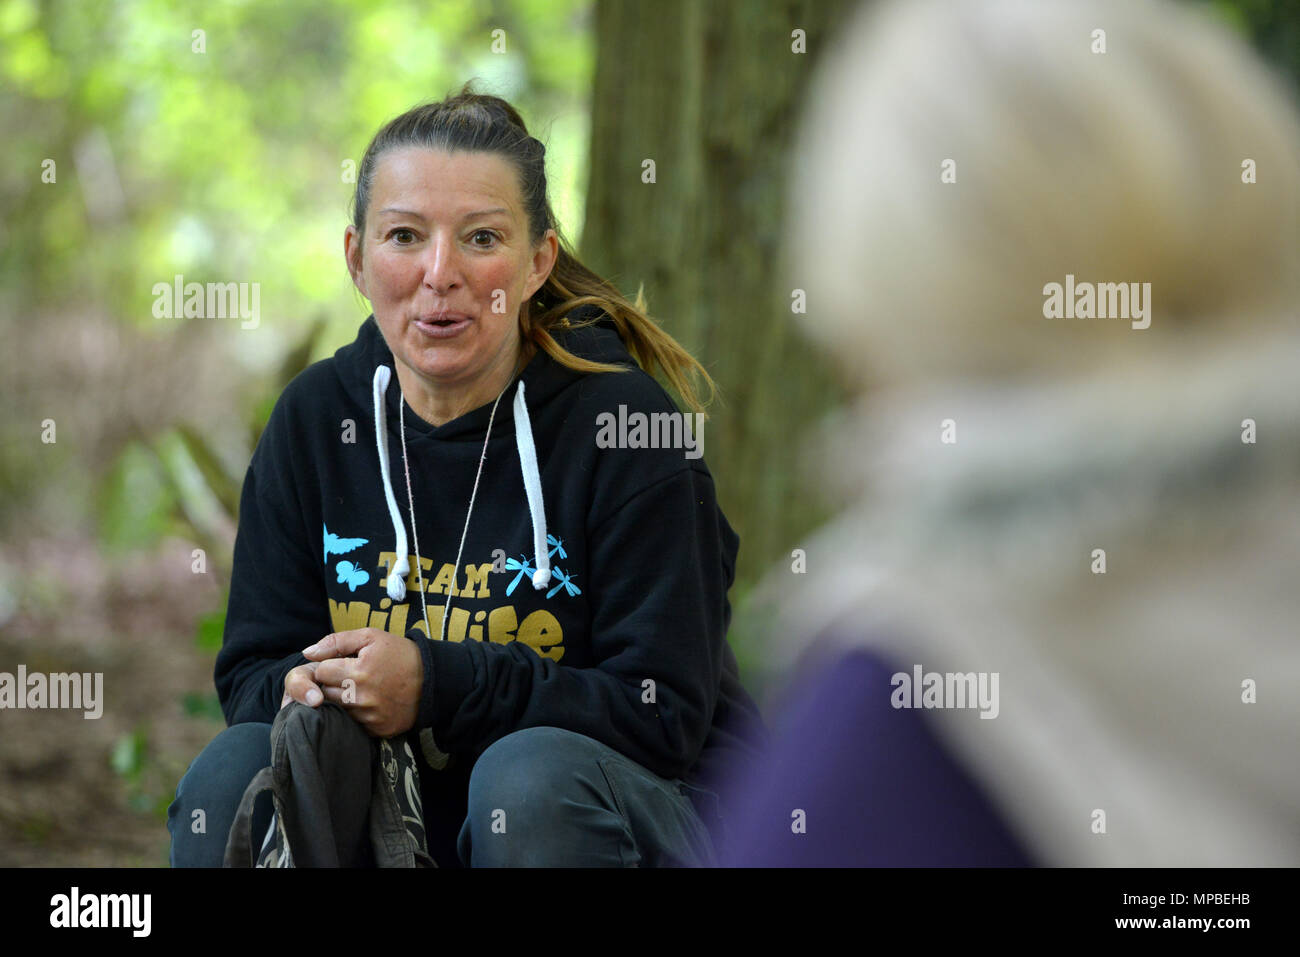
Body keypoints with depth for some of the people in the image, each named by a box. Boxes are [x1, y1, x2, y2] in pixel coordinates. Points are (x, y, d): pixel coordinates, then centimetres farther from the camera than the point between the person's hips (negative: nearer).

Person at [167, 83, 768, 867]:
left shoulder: (623, 422, -13)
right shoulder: (317, 419, 1)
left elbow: (666, 713, -16)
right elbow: (251, 672, 5)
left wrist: (439, 683, -26)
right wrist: (303, 689, -21)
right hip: (405, 802, 3)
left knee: (529, 772, -35)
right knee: (230, 774, -23)